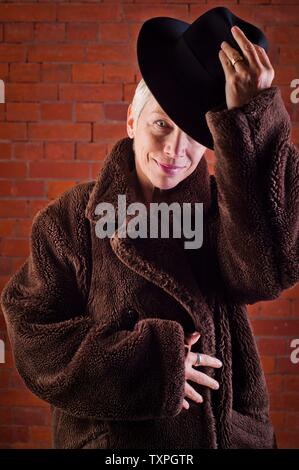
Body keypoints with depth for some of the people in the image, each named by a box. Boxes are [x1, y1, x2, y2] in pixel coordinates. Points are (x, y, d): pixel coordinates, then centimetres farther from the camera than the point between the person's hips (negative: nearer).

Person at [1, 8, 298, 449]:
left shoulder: (220, 209, -7)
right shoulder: (75, 216, -8)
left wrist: (252, 120, -34)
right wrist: (144, 361, -20)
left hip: (226, 429, 2)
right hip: (107, 433, -1)